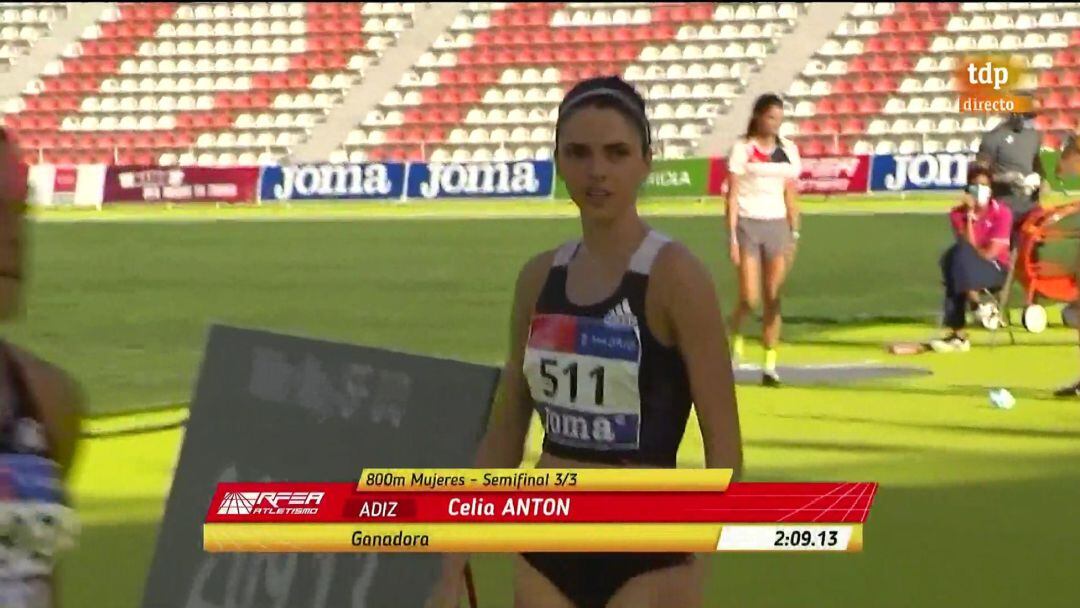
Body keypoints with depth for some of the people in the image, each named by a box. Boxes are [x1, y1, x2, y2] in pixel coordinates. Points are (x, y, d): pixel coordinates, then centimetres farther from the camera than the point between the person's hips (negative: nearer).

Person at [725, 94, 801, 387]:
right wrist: (732, 237, -11)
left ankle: (770, 365, 3)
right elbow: (732, 195, -5)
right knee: (749, 299, -9)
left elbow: (791, 196, 13)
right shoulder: (742, 149, -3)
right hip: (749, 224, -3)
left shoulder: (788, 151, 9)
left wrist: (794, 234, 8)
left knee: (773, 299, -1)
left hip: (777, 225, 3)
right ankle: (735, 334, 22)